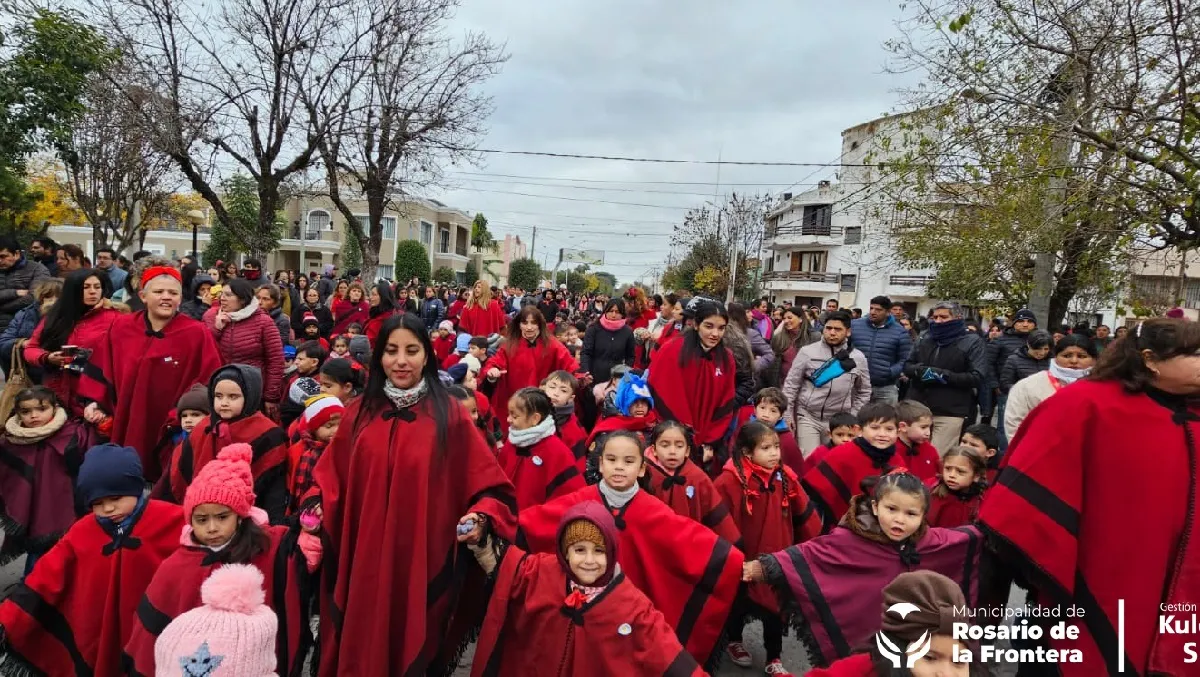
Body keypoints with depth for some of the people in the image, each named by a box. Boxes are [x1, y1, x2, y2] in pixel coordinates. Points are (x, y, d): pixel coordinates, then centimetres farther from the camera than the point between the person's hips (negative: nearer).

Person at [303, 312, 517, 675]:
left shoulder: (451, 416, -5)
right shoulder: (358, 413, 5)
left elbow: (490, 485, -4)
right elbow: (331, 477, 9)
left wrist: (481, 518, -21)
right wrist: (316, 506, -9)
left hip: (425, 562, -2)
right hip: (364, 561, 3)